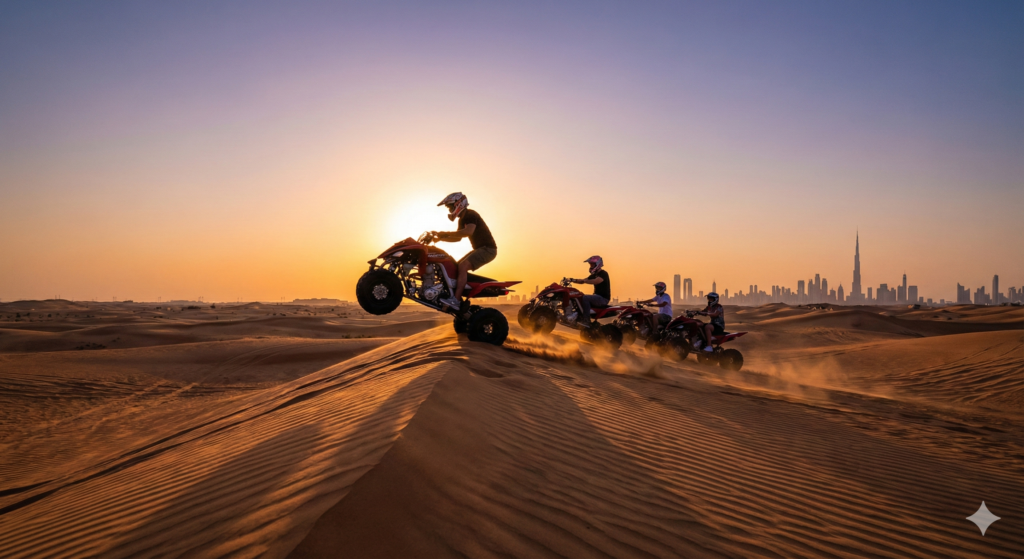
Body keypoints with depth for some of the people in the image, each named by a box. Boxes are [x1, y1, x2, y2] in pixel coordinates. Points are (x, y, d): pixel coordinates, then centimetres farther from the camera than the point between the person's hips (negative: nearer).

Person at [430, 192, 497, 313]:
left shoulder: (470, 215, -15)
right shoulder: (462, 219, 16)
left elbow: (468, 231, -33)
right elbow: (458, 238, 25)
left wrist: (446, 233, -28)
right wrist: (440, 238, 11)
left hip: (487, 249, -10)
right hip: (479, 249, 10)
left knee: (463, 266, -27)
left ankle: (456, 300, -33)